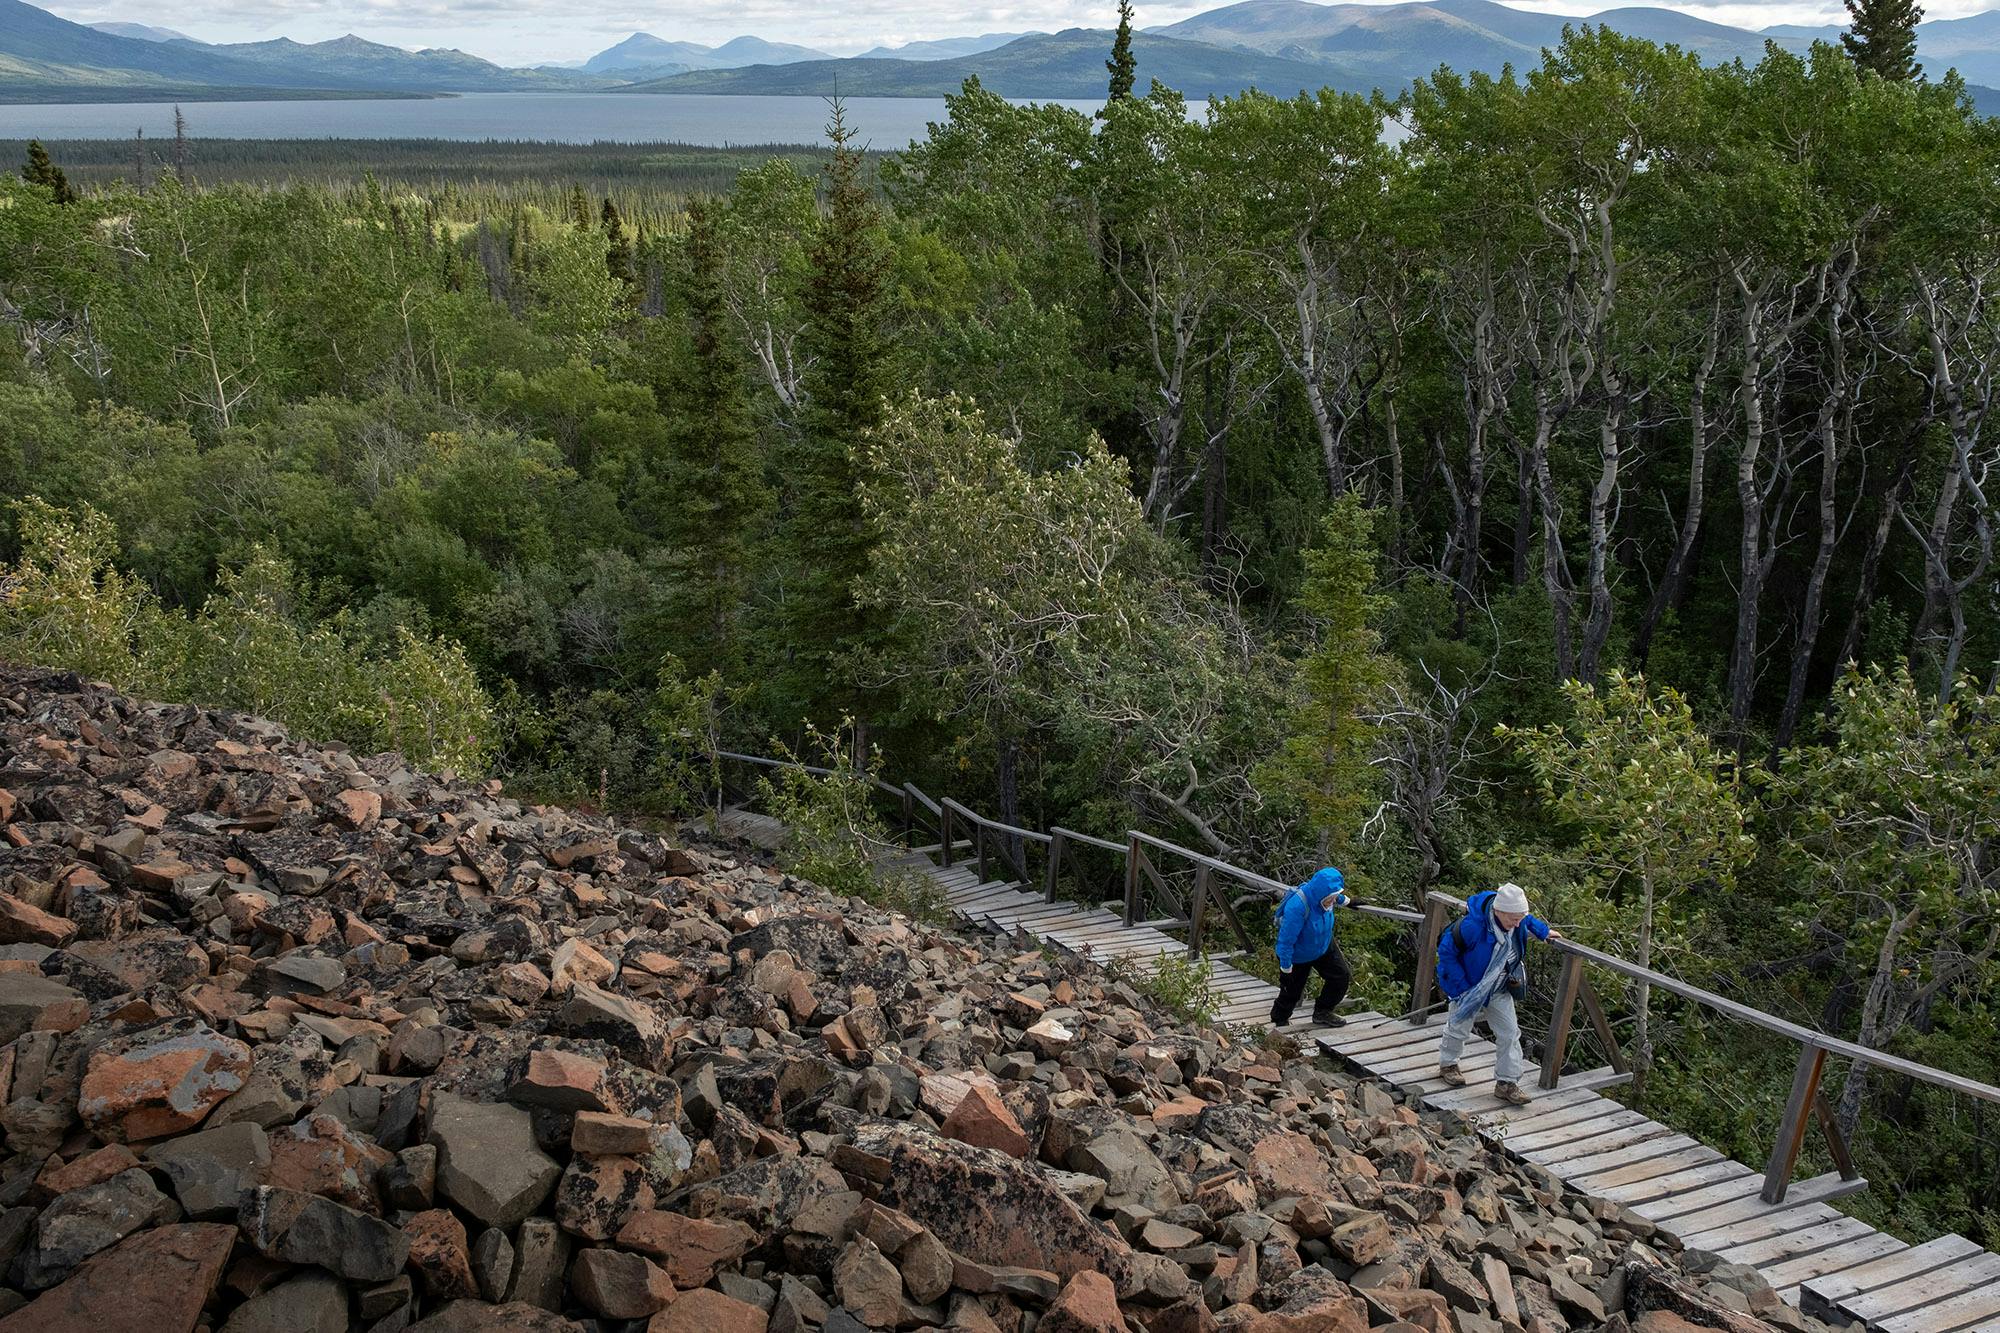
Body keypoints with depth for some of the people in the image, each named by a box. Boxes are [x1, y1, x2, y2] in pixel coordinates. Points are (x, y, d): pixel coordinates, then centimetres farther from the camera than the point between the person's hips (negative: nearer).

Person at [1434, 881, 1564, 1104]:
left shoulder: (1518, 922, -19)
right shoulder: (1473, 926, -38)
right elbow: (1446, 952, -25)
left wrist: (1544, 932, 22)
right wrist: (1462, 986, -22)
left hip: (1499, 989, 5)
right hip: (1470, 986, -5)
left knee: (1510, 1033, 0)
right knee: (1459, 1027, 14)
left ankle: (1507, 1083, 8)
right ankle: (1447, 1064, 40)